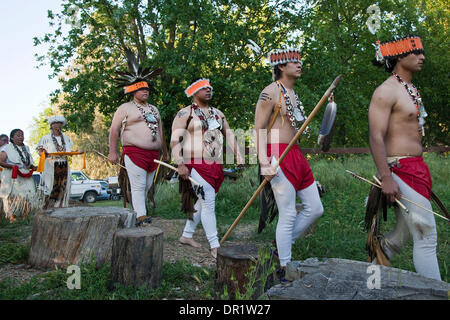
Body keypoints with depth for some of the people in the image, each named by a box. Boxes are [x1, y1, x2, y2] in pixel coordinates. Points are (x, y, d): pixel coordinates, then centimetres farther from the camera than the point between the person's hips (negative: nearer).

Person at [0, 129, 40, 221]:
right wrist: (12, 166, -18)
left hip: (25, 176, 5)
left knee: (29, 195, -6)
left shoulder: (26, 148, 19)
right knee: (12, 196, -8)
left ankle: (26, 217, -1)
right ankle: (12, 216, -1)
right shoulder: (7, 148, 1)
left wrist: (33, 167, 7)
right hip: (12, 177, -4)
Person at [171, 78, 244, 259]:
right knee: (208, 202, -11)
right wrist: (180, 164, -18)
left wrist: (239, 156, 11)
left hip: (215, 165, 7)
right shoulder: (186, 113, -4)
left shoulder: (218, 113, 16)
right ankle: (214, 246, -4)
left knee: (202, 201, 12)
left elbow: (229, 135, 20)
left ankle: (187, 235, 29)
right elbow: (175, 140, -10)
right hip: (196, 165, -7)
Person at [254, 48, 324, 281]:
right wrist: (263, 161, -23)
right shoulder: (271, 92, -7)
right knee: (288, 215, -7)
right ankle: (283, 271, 7)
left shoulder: (293, 93, 20)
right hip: (278, 156, -9)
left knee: (315, 209, 10)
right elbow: (258, 129, -12)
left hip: (296, 155, 9)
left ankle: (282, 244, 25)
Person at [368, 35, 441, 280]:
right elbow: (376, 137, -20)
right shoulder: (386, 91, -13)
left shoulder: (410, 90, 17)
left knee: (405, 232, 16)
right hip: (401, 169, -10)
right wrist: (386, 178, -25)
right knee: (426, 235, -4)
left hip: (416, 168, 10)